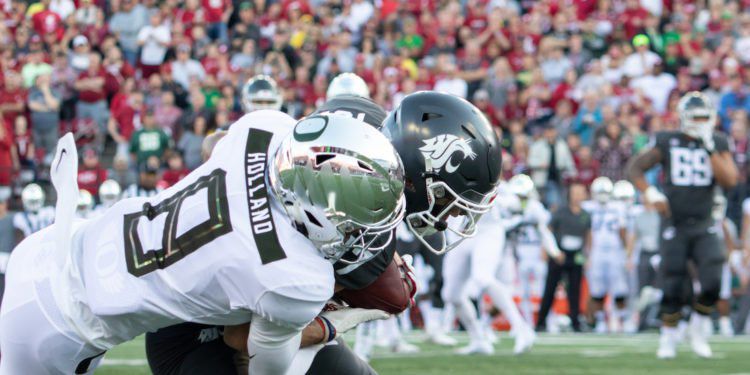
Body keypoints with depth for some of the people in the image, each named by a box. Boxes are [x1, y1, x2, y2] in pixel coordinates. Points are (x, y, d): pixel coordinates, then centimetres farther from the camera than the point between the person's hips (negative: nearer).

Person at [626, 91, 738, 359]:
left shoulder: (718, 144, 3)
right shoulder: (668, 142, -2)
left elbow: (729, 181, -9)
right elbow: (635, 168, 1)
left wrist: (710, 148, -15)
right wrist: (650, 193, -15)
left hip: (703, 226, 1)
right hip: (674, 224, -1)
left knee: (712, 283, -13)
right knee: (673, 288, -1)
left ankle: (697, 330, 10)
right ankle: (668, 338, 17)